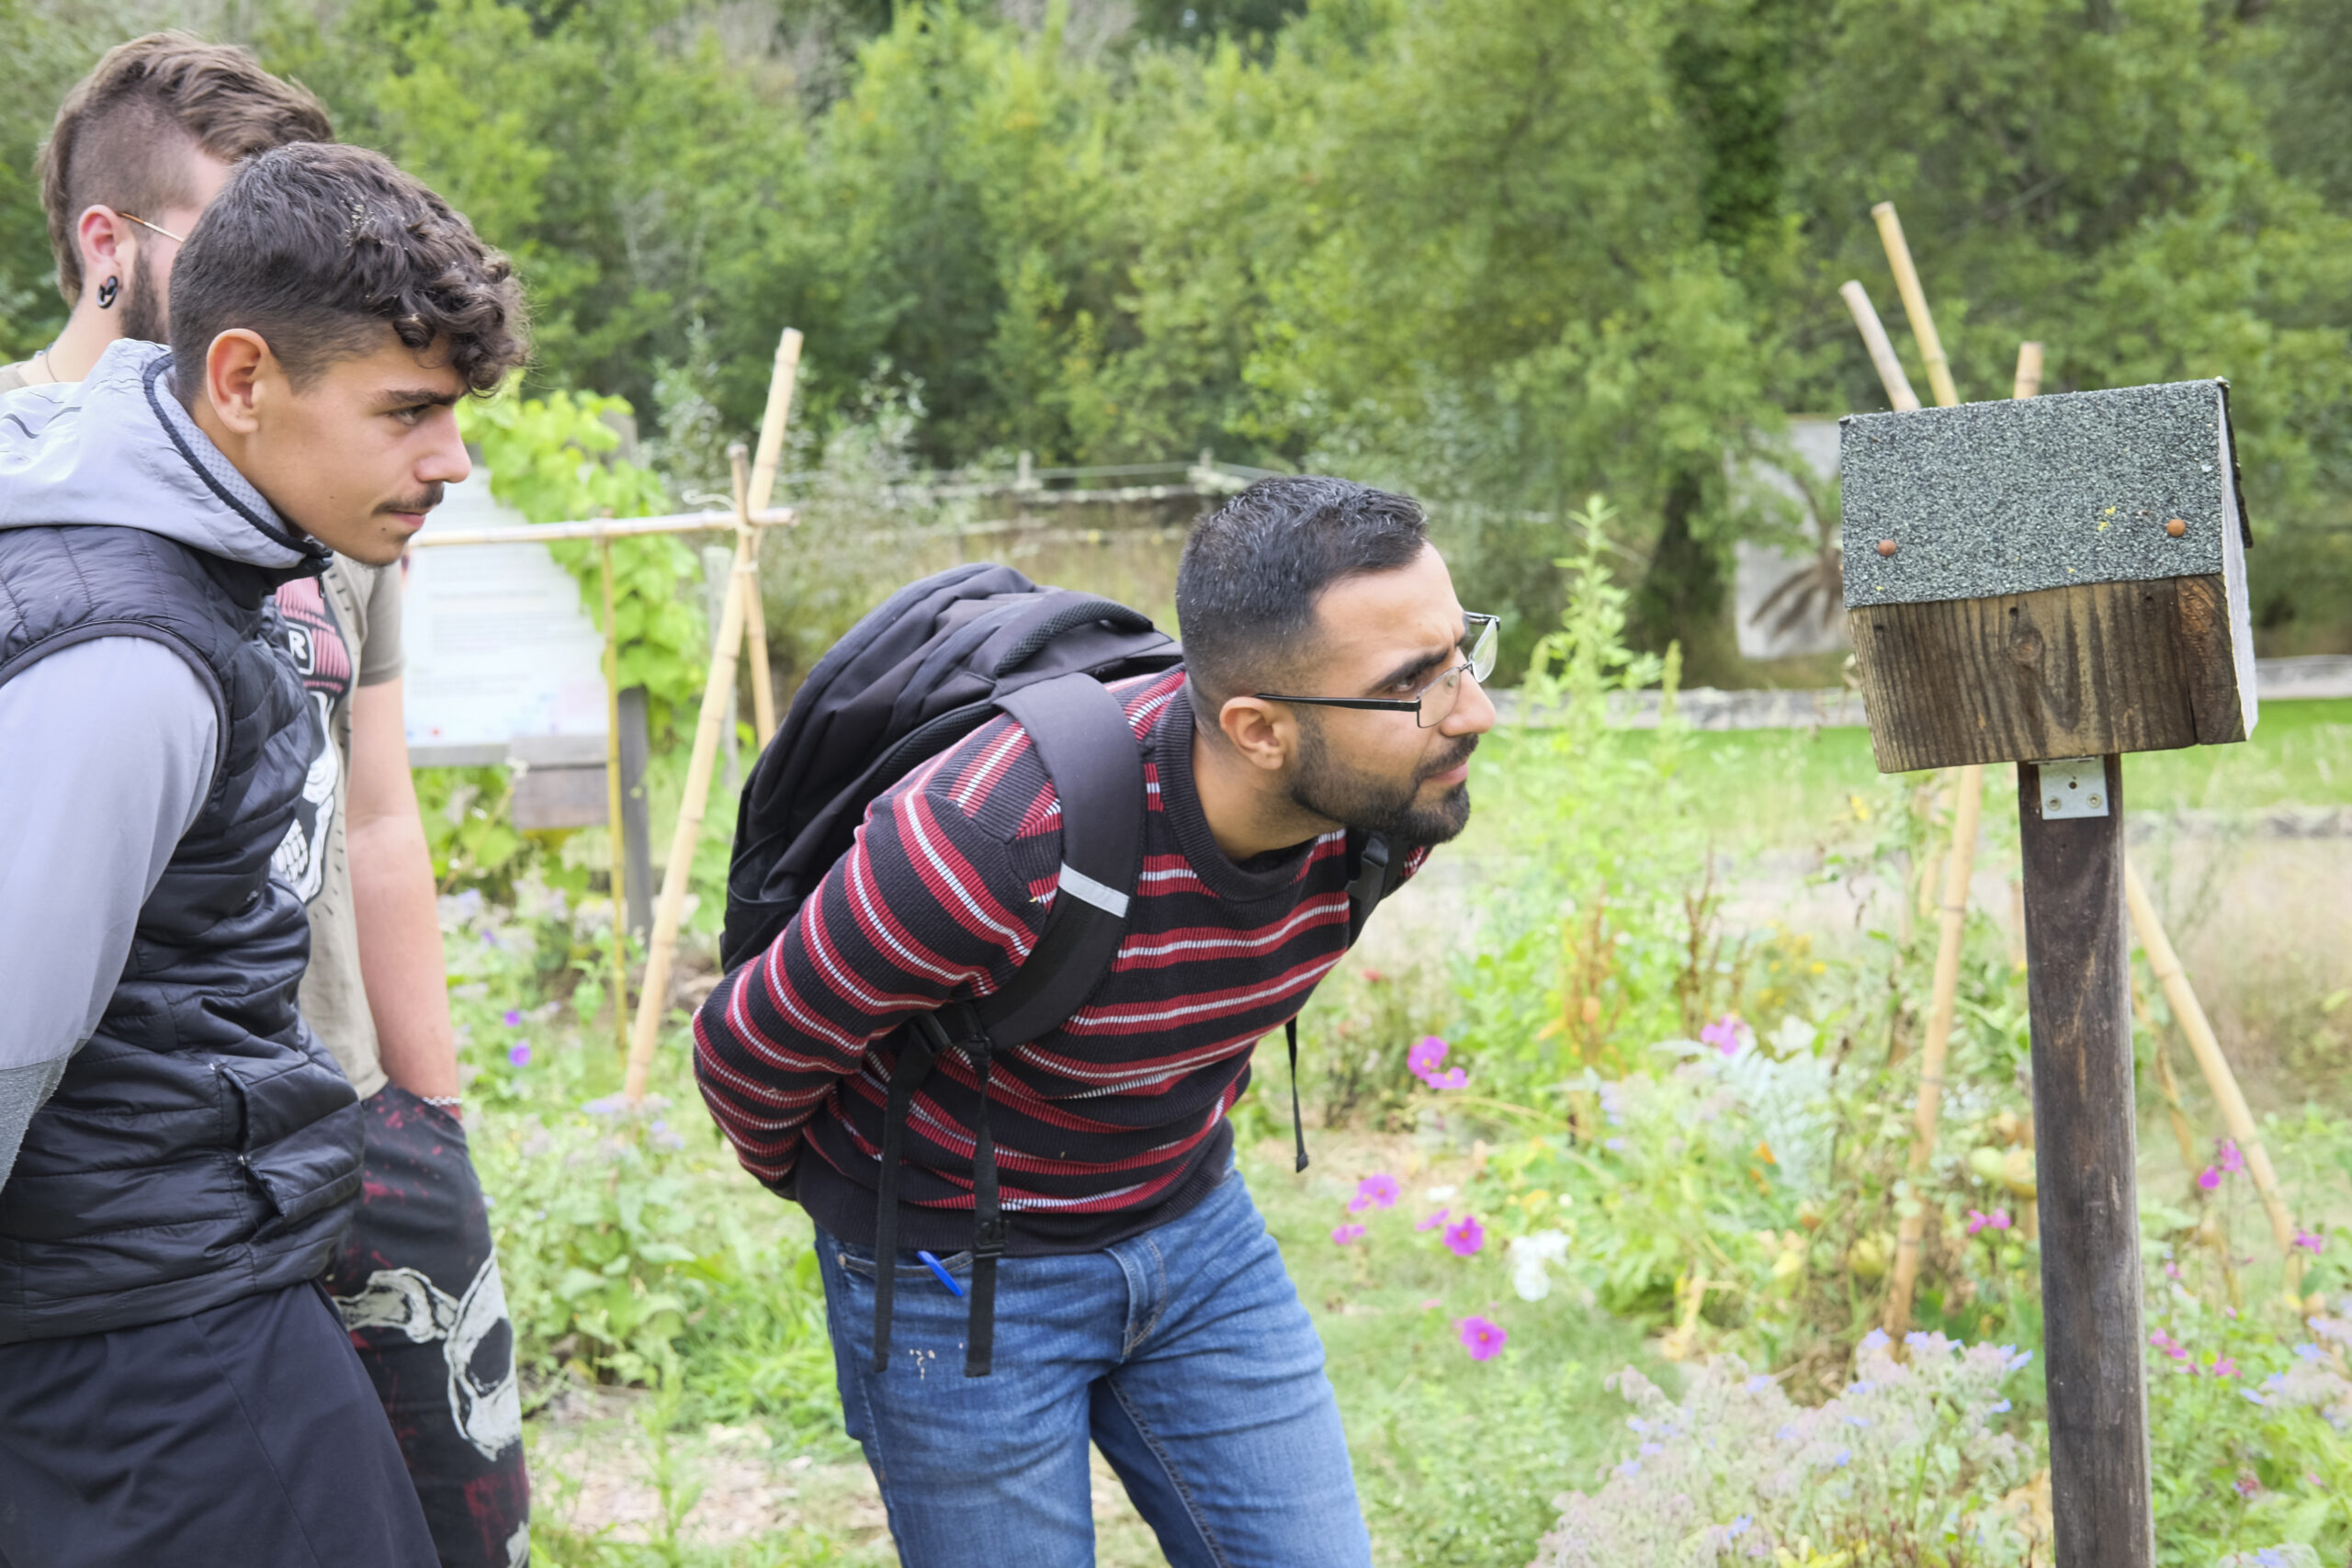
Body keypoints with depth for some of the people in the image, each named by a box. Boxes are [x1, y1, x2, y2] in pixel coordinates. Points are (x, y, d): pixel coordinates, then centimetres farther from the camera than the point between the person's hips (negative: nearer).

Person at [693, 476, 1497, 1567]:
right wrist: (811, 1182, 3)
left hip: (1191, 1224, 5)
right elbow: (751, 1046, -17)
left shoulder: (1392, 798, -17)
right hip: (956, 1268, -5)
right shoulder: (989, 843, -35)